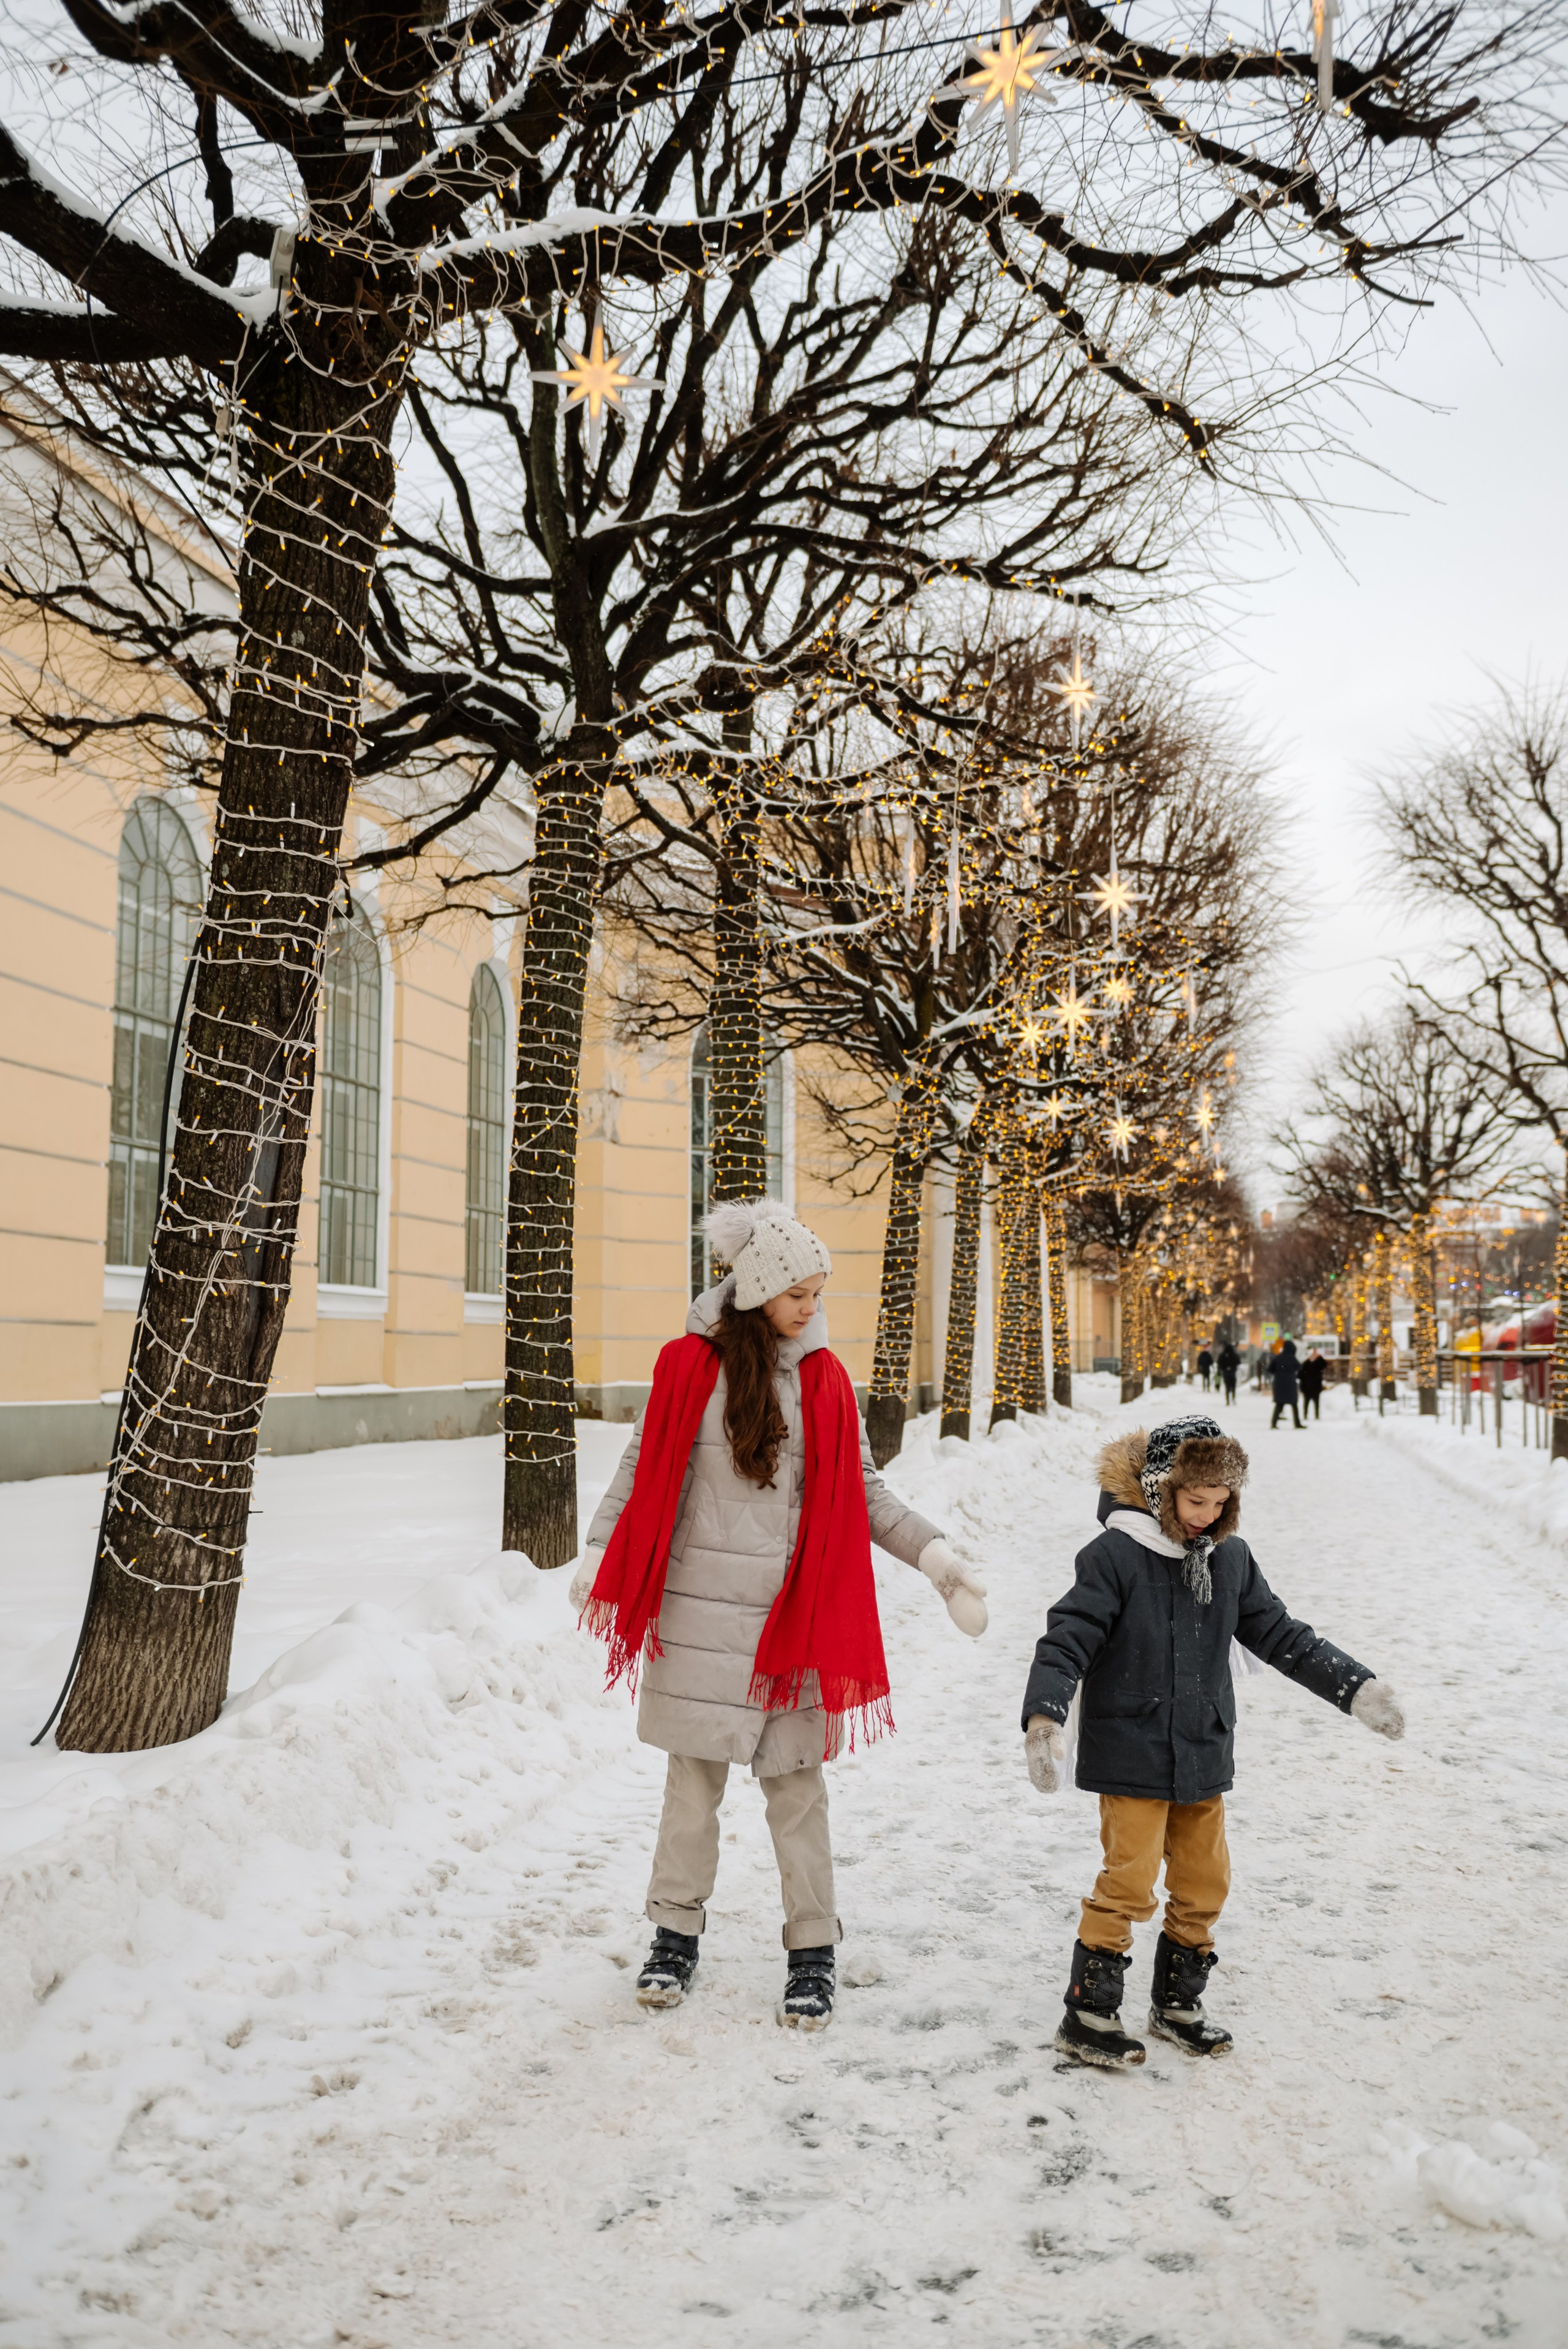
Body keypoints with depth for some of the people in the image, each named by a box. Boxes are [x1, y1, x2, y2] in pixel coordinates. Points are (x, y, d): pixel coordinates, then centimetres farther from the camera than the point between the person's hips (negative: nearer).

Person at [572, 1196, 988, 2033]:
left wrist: (934, 1554, 1)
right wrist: (598, 1556, -2)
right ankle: (676, 1933, 25)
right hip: (698, 1609, -1)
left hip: (794, 1615, 1)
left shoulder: (825, 1380, 3)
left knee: (795, 1782, 5)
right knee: (693, 1775, 9)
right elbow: (643, 1470, 5)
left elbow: (863, 1492, 9)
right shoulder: (690, 1365, -3)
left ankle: (812, 1952, 17)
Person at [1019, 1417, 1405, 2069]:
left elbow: (1281, 1636, 12)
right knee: (1128, 1885, -5)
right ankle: (1088, 2015, 9)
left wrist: (1356, 1687, 9)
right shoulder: (1116, 1556, -15)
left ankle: (1177, 2003, 32)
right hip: (1132, 1760, -6)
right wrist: (1044, 1718, -32)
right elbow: (1067, 1641, -19)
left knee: (1204, 1886, 14)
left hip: (1204, 1758, 6)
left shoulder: (1231, 1558, 3)